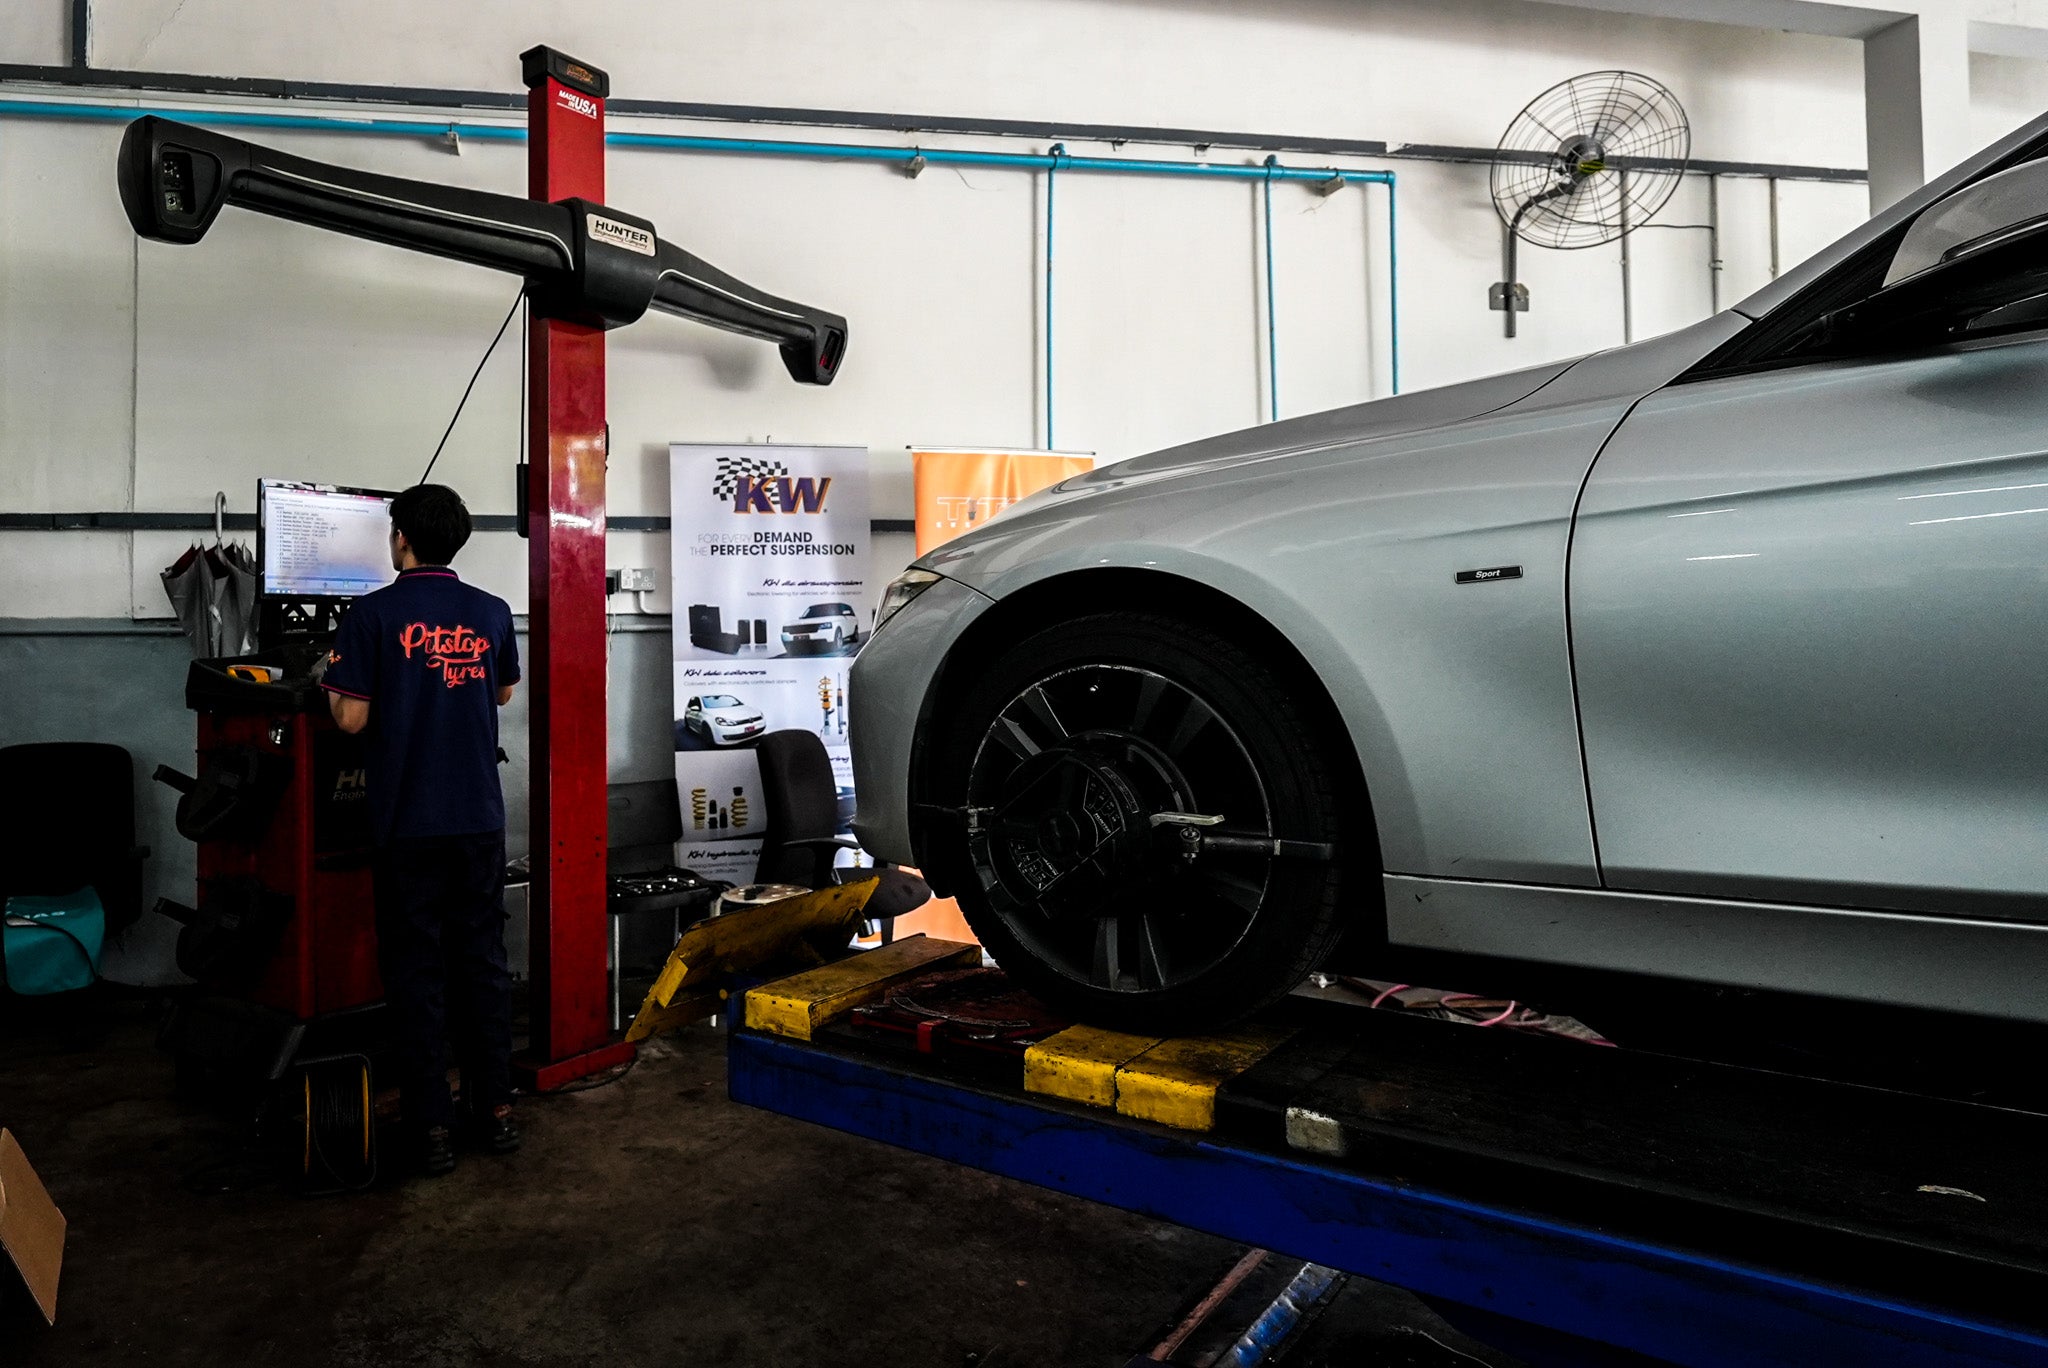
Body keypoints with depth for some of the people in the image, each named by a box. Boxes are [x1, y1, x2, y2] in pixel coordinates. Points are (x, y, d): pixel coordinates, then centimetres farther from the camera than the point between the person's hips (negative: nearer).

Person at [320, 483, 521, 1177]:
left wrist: (332, 682, 10)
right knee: (484, 962, 11)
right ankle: (495, 1112, 19)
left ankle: (431, 1128, 12)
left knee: (416, 970, 5)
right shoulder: (492, 612, 3)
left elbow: (352, 718, -9)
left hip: (406, 823, -3)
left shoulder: (373, 613, -9)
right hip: (479, 819, 3)